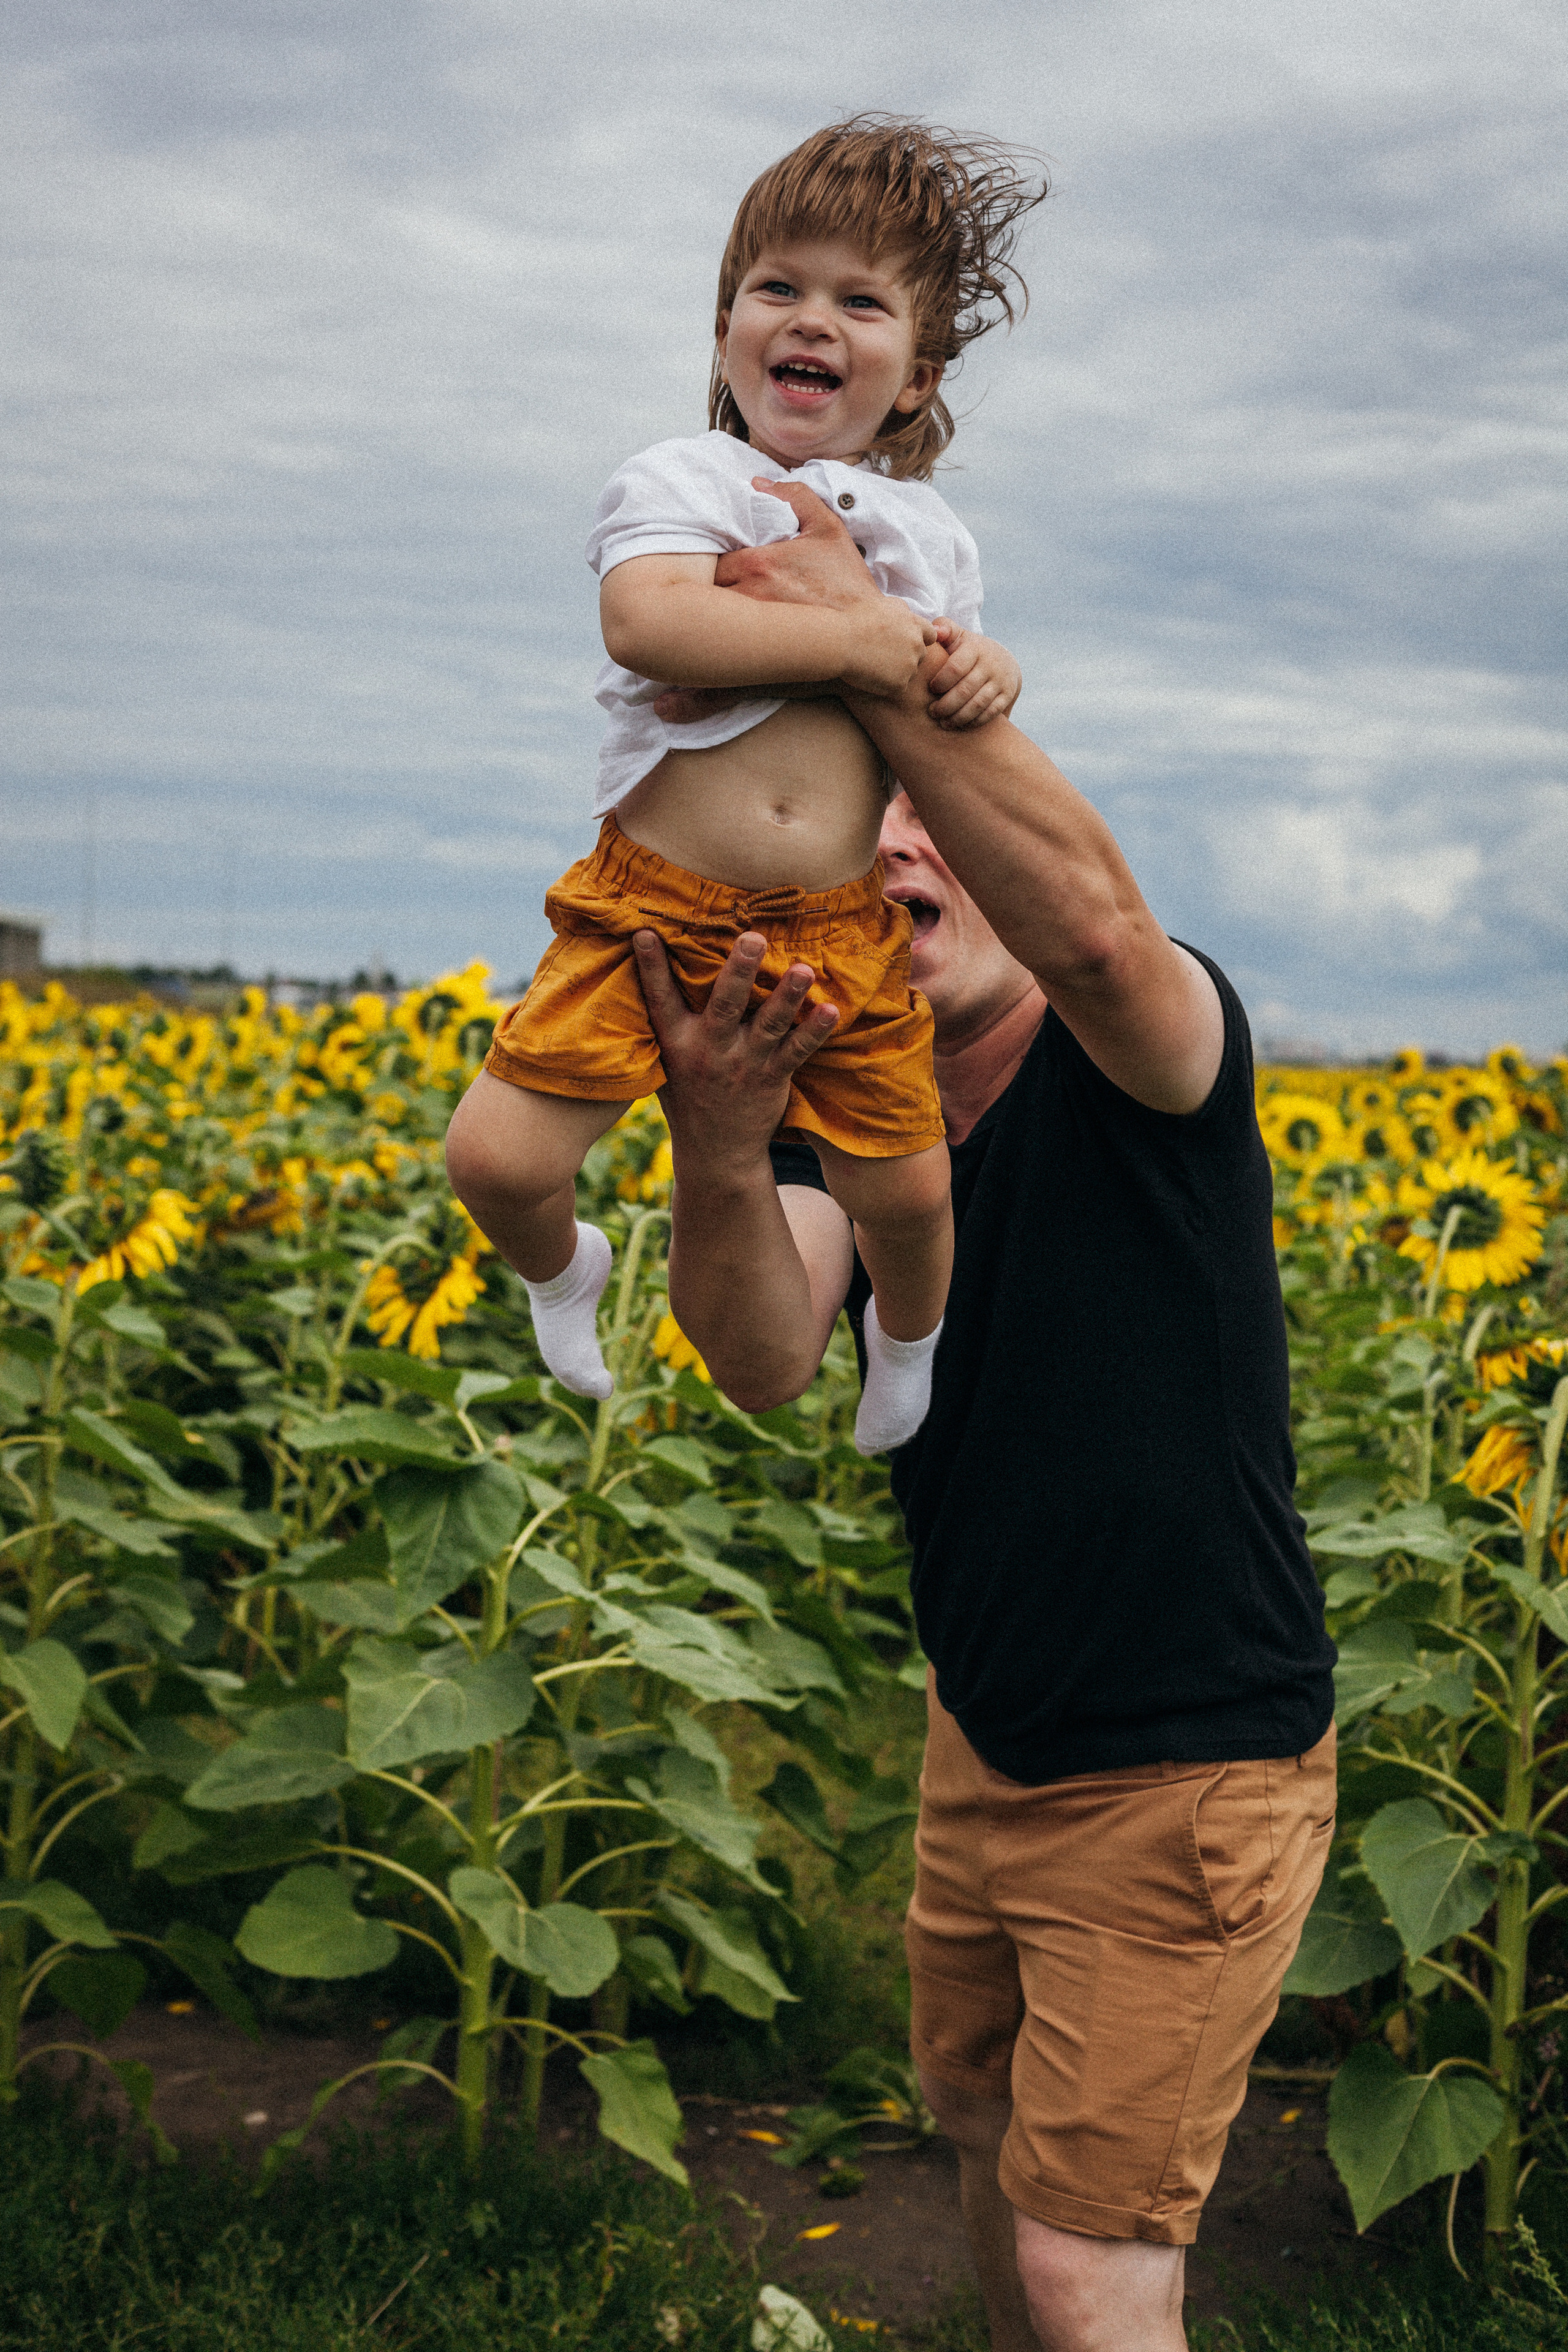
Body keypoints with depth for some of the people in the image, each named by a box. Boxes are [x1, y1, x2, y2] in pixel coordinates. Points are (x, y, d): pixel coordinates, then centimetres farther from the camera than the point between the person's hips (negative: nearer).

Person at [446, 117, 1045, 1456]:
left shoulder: (927, 535, 13)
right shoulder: (681, 483, -2)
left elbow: (935, 715, 20)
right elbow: (647, 622, -23)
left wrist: (987, 681, -5)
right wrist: (853, 637, -22)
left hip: (841, 934, 3)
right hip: (653, 906, -3)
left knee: (909, 1191, 5)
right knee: (496, 1160, -11)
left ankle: (909, 1334, 43)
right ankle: (564, 1268, 27)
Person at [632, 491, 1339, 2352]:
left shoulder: (1155, 1058, -16)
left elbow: (1094, 921, -42)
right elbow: (763, 1363, -22)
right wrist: (717, 1153, -43)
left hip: (1185, 1780, -7)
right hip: (985, 1747, 7)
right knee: (981, 2123, 26)